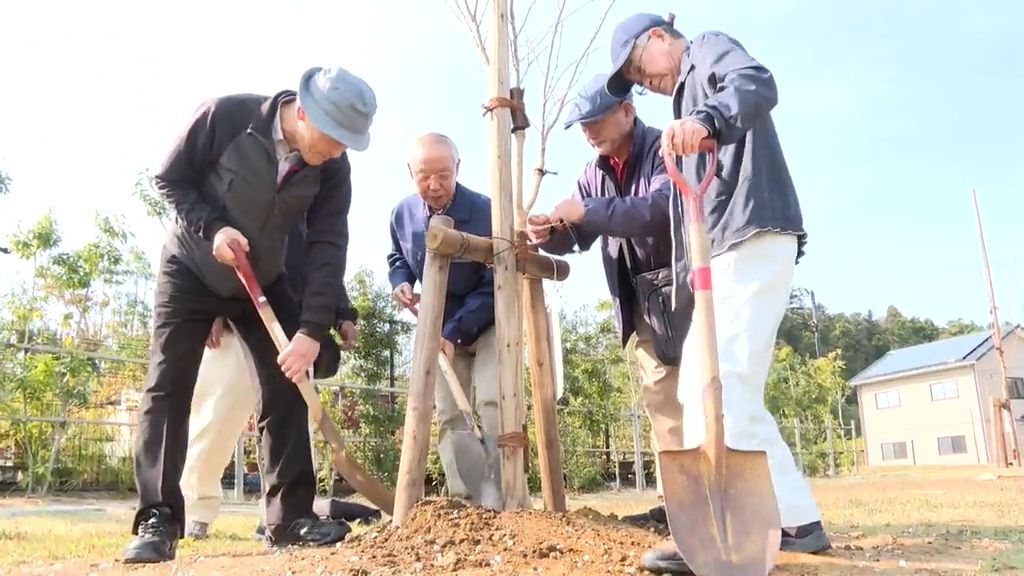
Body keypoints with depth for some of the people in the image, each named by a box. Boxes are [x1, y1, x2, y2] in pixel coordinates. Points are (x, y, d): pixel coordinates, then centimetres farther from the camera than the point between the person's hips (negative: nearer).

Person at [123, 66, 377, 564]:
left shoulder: (331, 167, -17)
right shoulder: (226, 115, -26)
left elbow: (328, 246, -20)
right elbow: (171, 178, -12)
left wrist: (312, 331, -27)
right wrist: (212, 227, -29)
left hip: (265, 280, 3)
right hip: (191, 269, -3)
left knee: (287, 385, -3)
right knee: (167, 386, -10)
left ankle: (290, 515, 5)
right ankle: (157, 519, -5)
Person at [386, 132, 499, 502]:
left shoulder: (484, 212, -25)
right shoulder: (402, 214, -8)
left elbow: (493, 285, -23)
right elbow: (397, 257, 13)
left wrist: (454, 332, -29)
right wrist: (400, 282, -11)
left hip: (488, 323, -5)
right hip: (441, 328, 5)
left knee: (492, 402, -20)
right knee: (448, 414, 4)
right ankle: (463, 499, 11)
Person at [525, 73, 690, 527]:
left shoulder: (665, 150, -12)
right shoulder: (595, 173, 12)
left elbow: (661, 208, -29)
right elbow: (578, 236, 11)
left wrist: (587, 212, -28)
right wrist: (550, 234, -12)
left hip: (683, 283, -7)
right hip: (641, 297, 8)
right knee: (660, 396, 6)